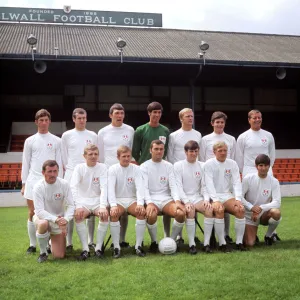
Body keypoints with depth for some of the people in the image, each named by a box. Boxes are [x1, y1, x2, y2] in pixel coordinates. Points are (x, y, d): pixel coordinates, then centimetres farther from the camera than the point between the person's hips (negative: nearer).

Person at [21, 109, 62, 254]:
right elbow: (25, 164, 9)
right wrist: (24, 183, 3)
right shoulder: (30, 141, 8)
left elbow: (59, 163, 7)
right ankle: (32, 244, 11)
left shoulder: (56, 141, 6)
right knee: (32, 213, 2)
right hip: (33, 181, 1)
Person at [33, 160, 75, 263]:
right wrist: (55, 219, -38)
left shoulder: (64, 184, -11)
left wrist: (65, 219, -31)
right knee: (43, 223, -41)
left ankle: (52, 240, 33)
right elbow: (39, 211, -23)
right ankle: (43, 252, -14)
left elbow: (71, 205, -12)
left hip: (59, 220, 2)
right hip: (42, 217, -2)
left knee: (59, 256, -3)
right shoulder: (38, 187, -18)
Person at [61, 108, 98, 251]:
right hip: (71, 175, -1)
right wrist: (69, 170, 2)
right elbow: (63, 157, 7)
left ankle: (91, 241, 10)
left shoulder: (93, 135, 8)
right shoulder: (67, 135, 5)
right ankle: (69, 242, 6)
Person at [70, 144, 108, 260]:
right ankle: (85, 248, -24)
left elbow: (104, 188, -13)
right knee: (78, 215, -31)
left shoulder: (102, 167, -2)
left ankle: (98, 247, -19)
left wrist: (103, 206, -28)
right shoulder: (79, 167, -2)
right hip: (83, 201, 0)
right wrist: (78, 206, -29)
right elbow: (73, 187, -13)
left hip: (98, 200, 0)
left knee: (105, 214, -30)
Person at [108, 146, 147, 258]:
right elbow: (110, 188, -12)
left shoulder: (136, 169, 3)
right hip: (118, 200, -1)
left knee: (142, 212, -29)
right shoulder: (113, 169, 0)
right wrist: (113, 205, -29)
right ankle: (116, 247, -23)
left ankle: (138, 246, -20)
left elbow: (140, 187, -9)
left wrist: (140, 203, -27)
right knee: (114, 214, -33)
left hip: (132, 200, 1)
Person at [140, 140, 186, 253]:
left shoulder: (169, 166, 12)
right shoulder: (144, 166, 4)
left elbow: (173, 185, 3)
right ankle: (154, 242, -8)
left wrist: (177, 201, -16)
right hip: (151, 199, -2)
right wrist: (149, 203, -25)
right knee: (151, 215, -36)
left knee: (181, 213, -27)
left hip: (166, 199, 3)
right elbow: (144, 187, -7)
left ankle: (172, 240, -3)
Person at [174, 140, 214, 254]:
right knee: (190, 211, -35)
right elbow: (178, 186, -6)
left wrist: (206, 199, -10)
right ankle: (191, 244, -26)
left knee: (209, 209, -27)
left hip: (198, 197, 3)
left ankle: (206, 243, -22)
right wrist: (186, 202, -20)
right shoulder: (178, 165, 2)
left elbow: (204, 186, 9)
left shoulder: (201, 166, 12)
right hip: (184, 199, -3)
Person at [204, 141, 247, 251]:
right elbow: (209, 184, -12)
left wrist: (238, 199, -16)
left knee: (241, 209, -24)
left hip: (228, 195, 3)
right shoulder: (209, 164, 0)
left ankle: (239, 242, -13)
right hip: (214, 197, -3)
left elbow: (237, 182, 1)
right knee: (219, 210, -33)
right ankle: (222, 243, -23)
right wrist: (215, 200, -26)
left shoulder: (232, 164, 9)